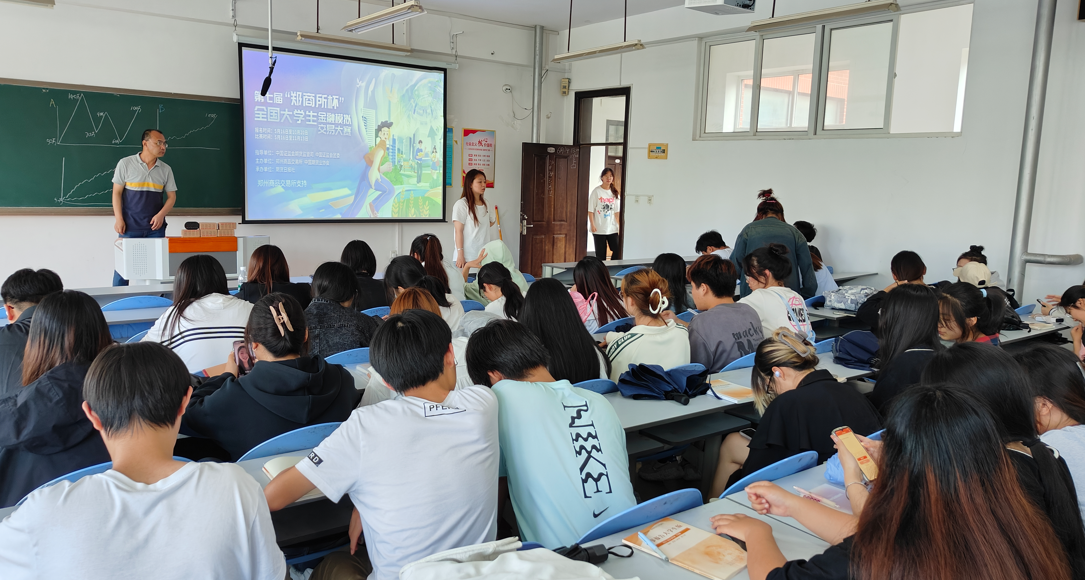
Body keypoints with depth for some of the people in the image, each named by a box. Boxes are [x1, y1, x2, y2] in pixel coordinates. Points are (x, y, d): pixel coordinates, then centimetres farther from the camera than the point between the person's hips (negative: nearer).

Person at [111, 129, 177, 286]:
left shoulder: (166, 170, 7)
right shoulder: (125, 164, 0)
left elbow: (172, 196, 9)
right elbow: (117, 192, 1)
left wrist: (161, 215, -8)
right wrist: (118, 219, -6)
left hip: (155, 228, 2)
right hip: (130, 226, -2)